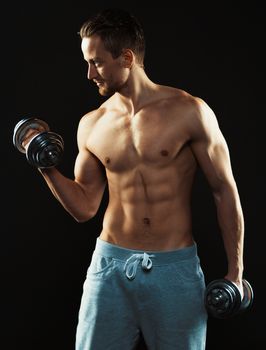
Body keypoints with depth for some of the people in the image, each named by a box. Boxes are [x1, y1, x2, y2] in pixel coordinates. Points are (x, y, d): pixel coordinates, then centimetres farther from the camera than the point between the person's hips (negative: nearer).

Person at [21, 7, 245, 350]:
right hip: (111, 264, 3)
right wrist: (48, 168, -5)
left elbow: (225, 190, -1)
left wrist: (235, 270, -2)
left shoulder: (189, 112, -6)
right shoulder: (92, 125, 4)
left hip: (176, 269, -2)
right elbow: (84, 208, 11)